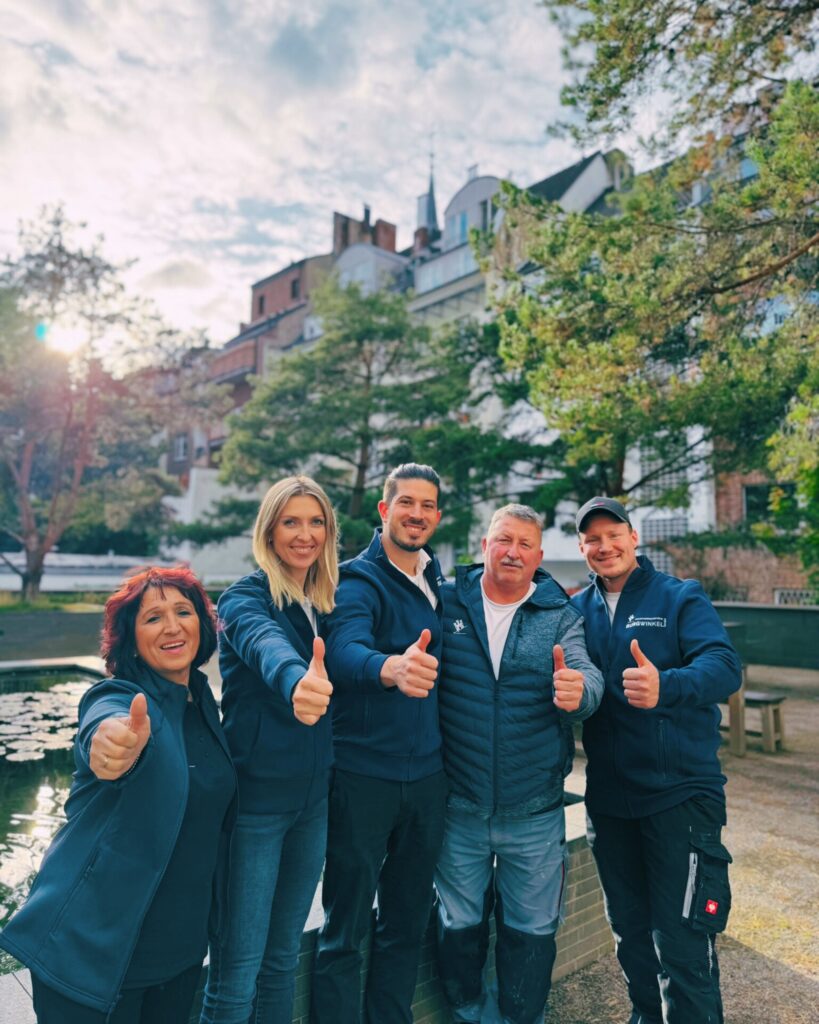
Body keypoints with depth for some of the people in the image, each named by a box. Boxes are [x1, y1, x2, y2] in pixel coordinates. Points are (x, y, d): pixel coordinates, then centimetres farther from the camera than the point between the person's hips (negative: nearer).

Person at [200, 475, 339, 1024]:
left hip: (314, 799, 6)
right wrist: (294, 682, -56)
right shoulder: (247, 597, -14)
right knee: (237, 970, 5)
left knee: (284, 957, 20)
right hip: (254, 799, -5)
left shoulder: (330, 600, 5)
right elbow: (266, 646, -38)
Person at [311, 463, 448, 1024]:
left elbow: (440, 664, 11)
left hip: (428, 774, 6)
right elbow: (346, 650, -32)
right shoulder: (358, 581, -13)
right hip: (363, 773, -6)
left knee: (408, 920, 20)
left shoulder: (436, 583, 6)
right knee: (346, 926, 8)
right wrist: (391, 668, -52)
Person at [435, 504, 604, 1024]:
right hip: (459, 807, 0)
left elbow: (589, 678, -15)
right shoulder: (447, 602, -5)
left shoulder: (562, 616, -3)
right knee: (460, 924, 19)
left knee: (532, 930, 17)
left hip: (536, 813, 1)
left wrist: (578, 690, -36)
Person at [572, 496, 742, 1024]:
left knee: (682, 942, 0)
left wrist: (665, 686, -40)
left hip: (680, 794, -4)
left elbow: (725, 666, -21)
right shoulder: (578, 609, 4)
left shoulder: (681, 597, -7)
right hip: (608, 797, 4)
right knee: (631, 931, 20)